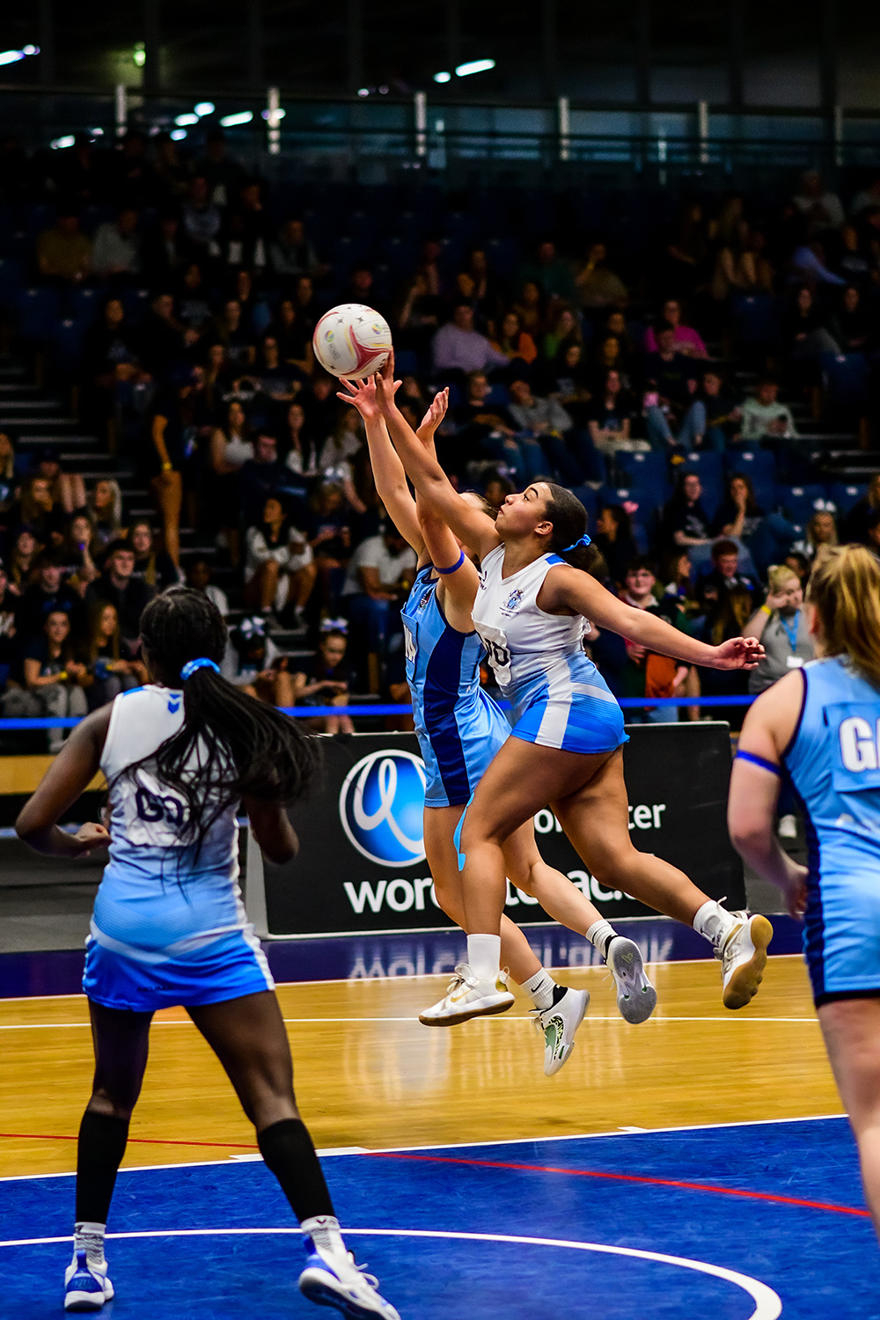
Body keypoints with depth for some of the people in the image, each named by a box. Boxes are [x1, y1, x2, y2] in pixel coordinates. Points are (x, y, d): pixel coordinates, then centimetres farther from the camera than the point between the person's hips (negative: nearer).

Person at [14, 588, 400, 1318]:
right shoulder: (239, 724, -2)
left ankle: (87, 1261, 23)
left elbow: (33, 824, -1)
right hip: (208, 926, -3)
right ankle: (324, 1247, -22)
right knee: (272, 1096, -6)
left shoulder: (111, 720, 2)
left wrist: (78, 843, 20)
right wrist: (273, 794, 22)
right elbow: (280, 847, 2)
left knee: (113, 1093, 20)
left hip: (122, 921, 3)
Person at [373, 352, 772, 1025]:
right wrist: (388, 412, 16)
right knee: (615, 859, -4)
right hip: (576, 725, 8)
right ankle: (729, 929, -16)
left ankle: (484, 977, -14)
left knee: (480, 830, -6)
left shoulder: (558, 577, -8)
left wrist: (709, 653, -27)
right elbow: (435, 486, 19)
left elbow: (631, 620, -16)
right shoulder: (493, 553, 14)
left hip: (567, 712, -8)